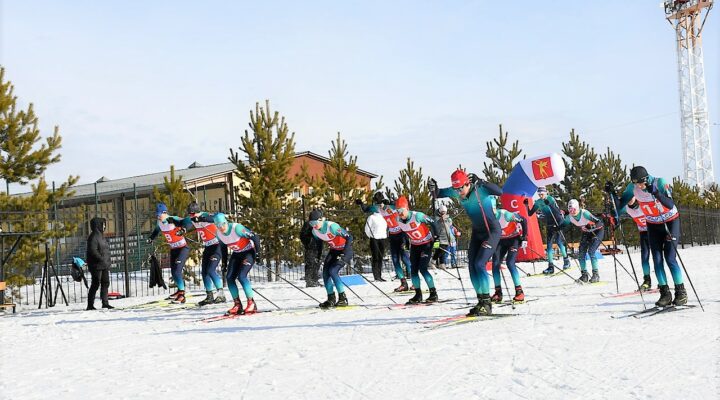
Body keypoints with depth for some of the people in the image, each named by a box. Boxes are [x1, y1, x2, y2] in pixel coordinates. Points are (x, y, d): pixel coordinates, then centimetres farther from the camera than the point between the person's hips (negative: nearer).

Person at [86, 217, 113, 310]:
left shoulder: (101, 236, 17)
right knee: (95, 284, -5)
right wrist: (102, 259, -20)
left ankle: (105, 303, 14)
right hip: (96, 265, -9)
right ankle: (90, 305, 1)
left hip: (104, 265, 9)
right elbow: (93, 251, -21)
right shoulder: (93, 237, -12)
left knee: (105, 283, 9)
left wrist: (107, 263, 15)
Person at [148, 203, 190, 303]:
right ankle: (180, 290, 31)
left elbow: (185, 222, -38)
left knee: (177, 271, -16)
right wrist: (151, 238, 28)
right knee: (173, 272, 10)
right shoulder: (159, 222, 1)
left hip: (183, 248, -8)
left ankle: (182, 295, -10)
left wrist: (183, 229, -55)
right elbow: (157, 230, 25)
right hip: (173, 249, 8)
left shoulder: (173, 220, -22)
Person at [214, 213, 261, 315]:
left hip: (249, 252, -7)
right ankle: (237, 305, 4)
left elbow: (254, 237, -22)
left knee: (241, 276, -21)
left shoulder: (236, 228, -27)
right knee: (230, 278, -5)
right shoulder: (219, 234, -7)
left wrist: (258, 252, -20)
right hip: (236, 254, 7)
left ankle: (251, 304, -11)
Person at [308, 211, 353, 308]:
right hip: (334, 250, 7)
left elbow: (349, 237, -28)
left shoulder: (332, 226, -30)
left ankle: (343, 299, -9)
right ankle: (331, 299, 9)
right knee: (325, 272, -5)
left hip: (345, 249, -7)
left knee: (333, 271, -20)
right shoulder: (315, 231, -9)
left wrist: (344, 255, -31)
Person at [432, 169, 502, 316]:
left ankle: (486, 303, -9)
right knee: (471, 266, 4)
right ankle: (481, 302, 14)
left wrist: (479, 182, -44)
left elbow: (499, 191, -39)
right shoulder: (455, 192, -5)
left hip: (492, 231, -8)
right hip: (477, 231, 8)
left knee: (479, 264, -17)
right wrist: (433, 188, -16)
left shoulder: (480, 189, -23)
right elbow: (439, 194, 7)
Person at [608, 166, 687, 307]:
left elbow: (671, 205, -37)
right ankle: (665, 294, 5)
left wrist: (656, 193, -51)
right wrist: (612, 193, -28)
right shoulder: (633, 187, -14)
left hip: (671, 221, -4)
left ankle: (681, 292, 3)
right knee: (657, 260, -3)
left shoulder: (660, 182, -26)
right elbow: (620, 206, -12)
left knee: (670, 258, -11)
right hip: (653, 225, 4)